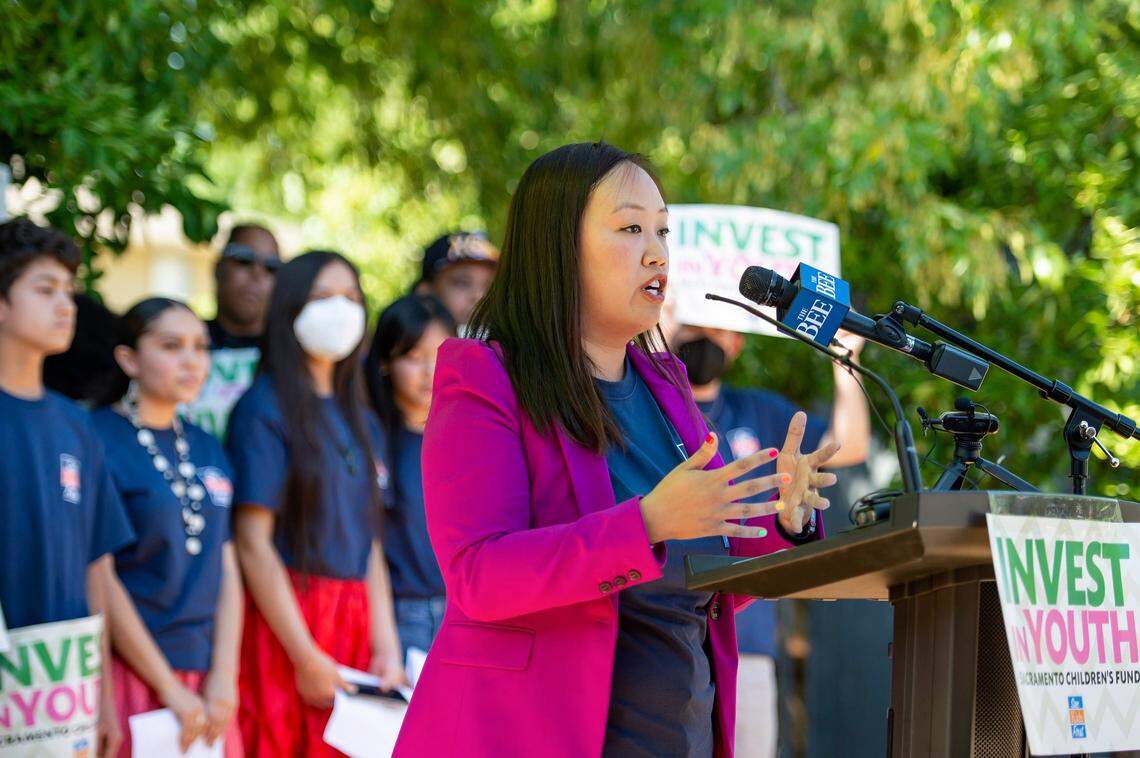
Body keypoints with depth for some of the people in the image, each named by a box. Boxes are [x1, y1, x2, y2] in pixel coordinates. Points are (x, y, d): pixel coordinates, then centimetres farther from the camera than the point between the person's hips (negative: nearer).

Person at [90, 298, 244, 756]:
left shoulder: (207, 449, 12)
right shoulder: (98, 439, -8)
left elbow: (227, 568, 11)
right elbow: (100, 577, -13)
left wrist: (224, 675, -2)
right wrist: (170, 688, -12)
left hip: (207, 683, 6)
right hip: (133, 675, -6)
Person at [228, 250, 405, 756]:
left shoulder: (360, 422, 15)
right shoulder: (265, 410, -5)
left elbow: (370, 545, 15)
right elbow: (253, 544, -11)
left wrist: (386, 649, 3)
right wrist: (306, 658, -14)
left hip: (353, 626, 6)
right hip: (283, 621, -6)